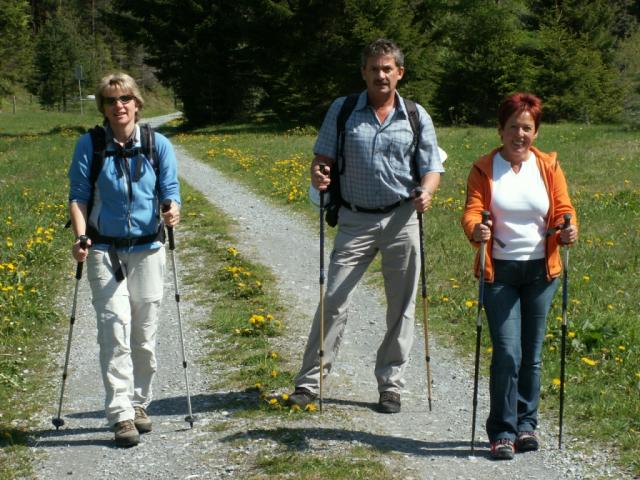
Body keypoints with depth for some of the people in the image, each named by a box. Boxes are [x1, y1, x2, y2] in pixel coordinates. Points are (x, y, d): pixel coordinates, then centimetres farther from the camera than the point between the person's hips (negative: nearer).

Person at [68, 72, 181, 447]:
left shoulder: (158, 145, 1)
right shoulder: (89, 146, -1)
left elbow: (170, 189, 0)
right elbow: (78, 195, -1)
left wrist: (172, 209, -24)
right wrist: (81, 237, -16)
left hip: (148, 250, 2)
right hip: (105, 251, -2)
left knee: (145, 333, 8)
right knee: (115, 327, -13)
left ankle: (139, 403, 25)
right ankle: (121, 415, -11)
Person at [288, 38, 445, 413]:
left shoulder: (417, 117, 3)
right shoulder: (342, 111, 2)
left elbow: (432, 167, 3)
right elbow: (323, 157, 3)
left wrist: (427, 193, -19)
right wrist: (319, 175, -20)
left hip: (402, 219, 1)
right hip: (355, 220, -1)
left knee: (402, 306, 6)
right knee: (334, 301, -4)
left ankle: (391, 384, 19)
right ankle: (310, 382, 5)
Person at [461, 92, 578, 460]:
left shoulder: (548, 166, 6)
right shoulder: (484, 168, 2)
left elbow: (563, 209, 4)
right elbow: (472, 210, -7)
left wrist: (568, 230, -19)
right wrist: (475, 229, -30)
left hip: (541, 270, 2)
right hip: (499, 271, -2)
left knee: (532, 354, 8)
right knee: (507, 353, -9)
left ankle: (526, 424, 23)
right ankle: (502, 432, 1)